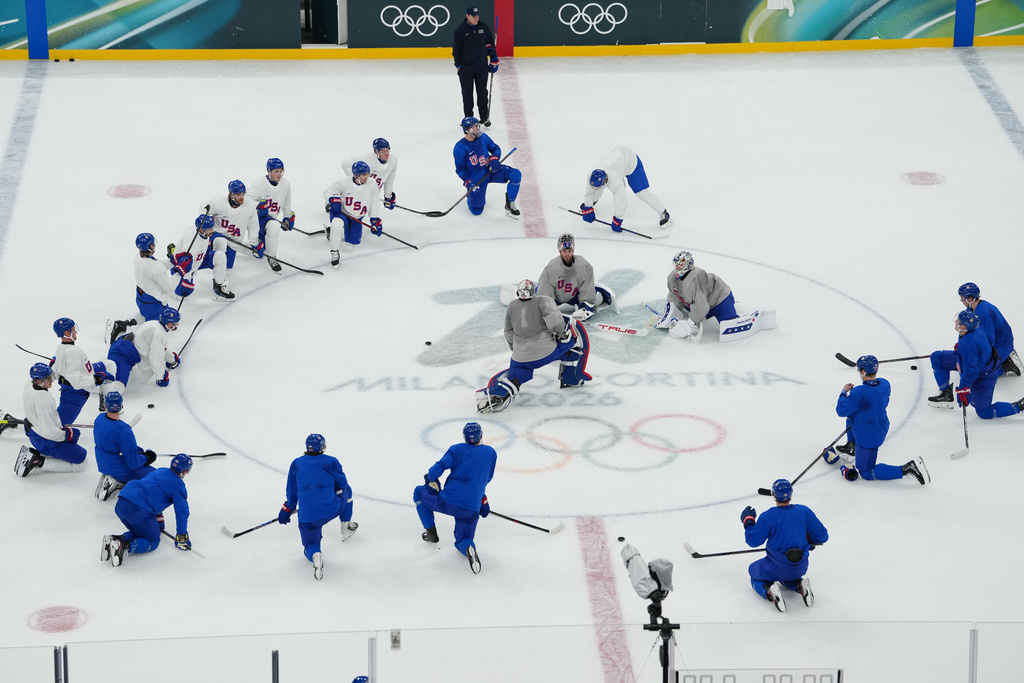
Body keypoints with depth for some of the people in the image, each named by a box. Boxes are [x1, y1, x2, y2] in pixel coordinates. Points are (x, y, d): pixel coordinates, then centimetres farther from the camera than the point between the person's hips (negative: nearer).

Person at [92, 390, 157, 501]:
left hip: (103, 466, 8)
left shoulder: (99, 418, -6)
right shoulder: (124, 430, -32)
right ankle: (119, 483, -4)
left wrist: (141, 451, 5)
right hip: (118, 470, -8)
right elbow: (133, 463, -25)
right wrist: (146, 459, -4)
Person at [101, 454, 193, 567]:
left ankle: (113, 539, -1)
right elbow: (182, 511, 4)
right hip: (138, 510, -8)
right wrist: (182, 537, 14)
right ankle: (123, 545, -20)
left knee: (138, 532, 28)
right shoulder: (178, 484, 5)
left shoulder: (159, 471, 29)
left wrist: (158, 521, 51)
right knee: (152, 542, 7)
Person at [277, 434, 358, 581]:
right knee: (346, 491, 27)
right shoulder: (331, 462, 2)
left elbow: (291, 491, 17)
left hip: (307, 517, 1)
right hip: (331, 511, -1)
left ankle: (315, 555, -21)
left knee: (310, 546, 17)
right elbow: (342, 484, 13)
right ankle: (346, 527, 38)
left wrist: (287, 509, 31)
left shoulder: (296, 464, 10)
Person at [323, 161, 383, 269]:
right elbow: (328, 191, -10)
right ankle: (334, 254, -23)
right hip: (341, 212, -4)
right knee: (337, 224, -41)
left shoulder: (372, 185, -12)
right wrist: (333, 201, -30)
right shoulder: (344, 182, -22)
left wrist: (375, 221, 1)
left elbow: (373, 204, 2)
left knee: (349, 247, 9)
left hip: (357, 218, 4)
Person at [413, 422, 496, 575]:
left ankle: (430, 532, 22)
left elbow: (440, 466, -11)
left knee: (419, 492, 25)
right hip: (472, 509, 2)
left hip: (448, 502, -2)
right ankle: (468, 548, -20)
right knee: (463, 540, 19)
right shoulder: (491, 453, 10)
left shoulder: (457, 450, 1)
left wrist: (430, 479, 8)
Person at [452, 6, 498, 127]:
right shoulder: (460, 30, -10)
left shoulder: (484, 27, 0)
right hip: (466, 68, -2)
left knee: (482, 92, 9)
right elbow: (456, 49, -5)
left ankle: (485, 117, 20)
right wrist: (458, 66, -6)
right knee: (467, 94, 6)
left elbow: (490, 44, 11)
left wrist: (494, 60, 10)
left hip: (482, 67, 2)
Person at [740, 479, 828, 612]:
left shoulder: (768, 516, -17)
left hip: (775, 568, -4)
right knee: (786, 576, 39)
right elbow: (822, 536, -1)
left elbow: (753, 541, -8)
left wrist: (748, 521, 7)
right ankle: (799, 585, 4)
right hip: (800, 568, 4)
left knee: (755, 574, 26)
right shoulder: (804, 511, -6)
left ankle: (769, 591, -8)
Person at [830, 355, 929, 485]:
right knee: (851, 413, 28)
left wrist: (844, 392, -5)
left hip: (868, 438, -9)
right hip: (881, 429, 9)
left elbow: (841, 411, -22)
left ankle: (907, 469, -11)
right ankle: (851, 447, 45)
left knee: (866, 473, 4)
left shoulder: (859, 393, -35)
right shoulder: (884, 384, -10)